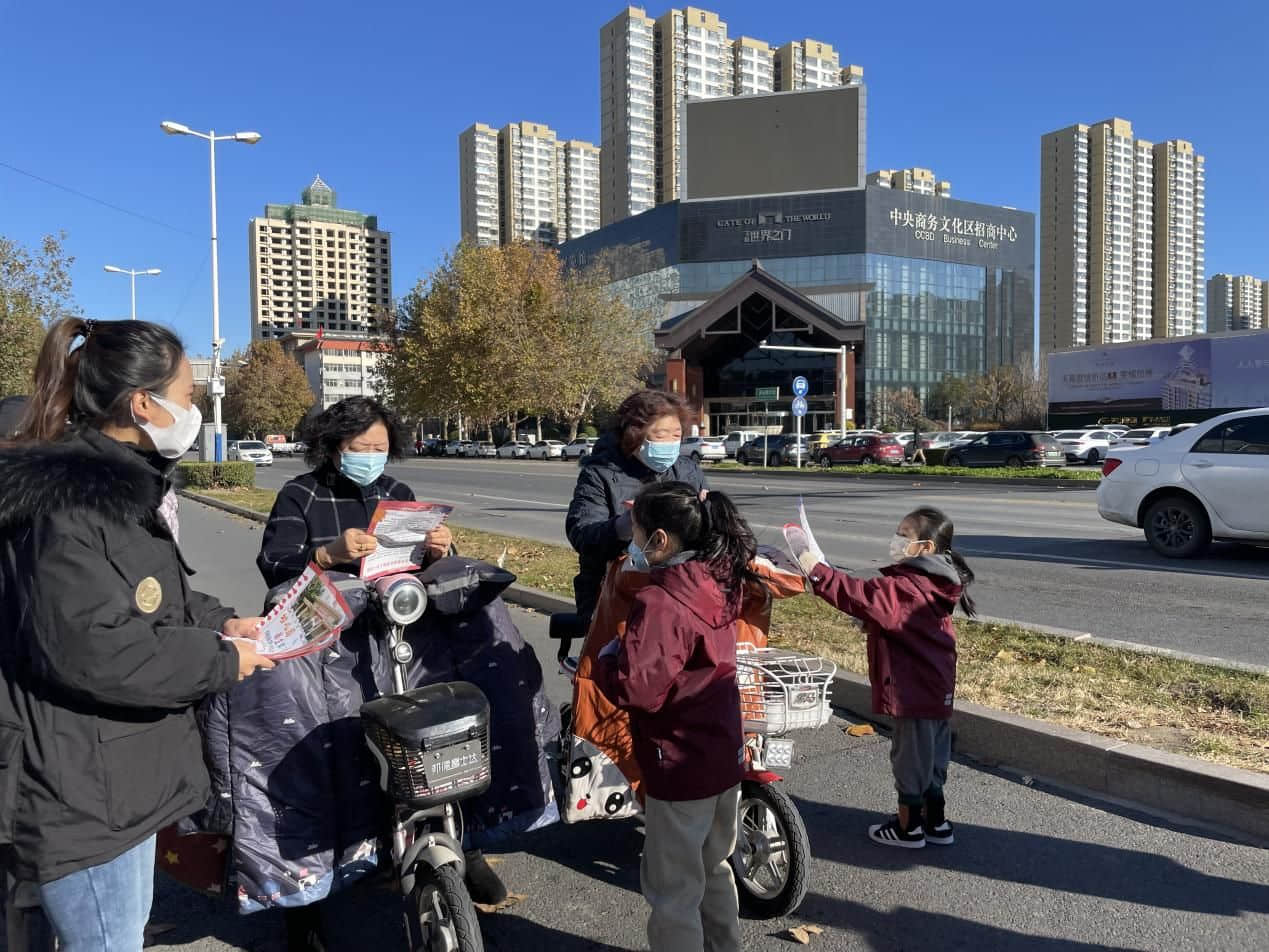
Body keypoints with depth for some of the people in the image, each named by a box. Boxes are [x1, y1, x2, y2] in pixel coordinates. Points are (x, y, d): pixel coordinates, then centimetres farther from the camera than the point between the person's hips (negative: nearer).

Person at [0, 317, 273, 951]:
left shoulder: (117, 484, 10)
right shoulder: (68, 501, -24)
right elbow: (90, 649, -31)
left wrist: (219, 622, 3)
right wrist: (222, 660, -20)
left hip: (120, 776, 10)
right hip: (80, 792, -10)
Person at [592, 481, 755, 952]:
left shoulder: (659, 602, -26)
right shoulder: (718, 580, -2)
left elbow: (637, 689, -32)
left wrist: (606, 658, -12)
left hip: (681, 764, -9)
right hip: (725, 753, 9)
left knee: (673, 890, 9)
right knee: (713, 869, 26)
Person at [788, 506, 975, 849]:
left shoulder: (905, 587, -24)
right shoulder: (935, 585, 7)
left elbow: (861, 596, -36)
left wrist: (816, 570, -38)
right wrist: (872, 623, 8)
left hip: (912, 691, -9)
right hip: (937, 689, 9)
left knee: (909, 756, 5)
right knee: (931, 755, 20)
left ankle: (908, 827, 20)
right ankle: (936, 822, 32)